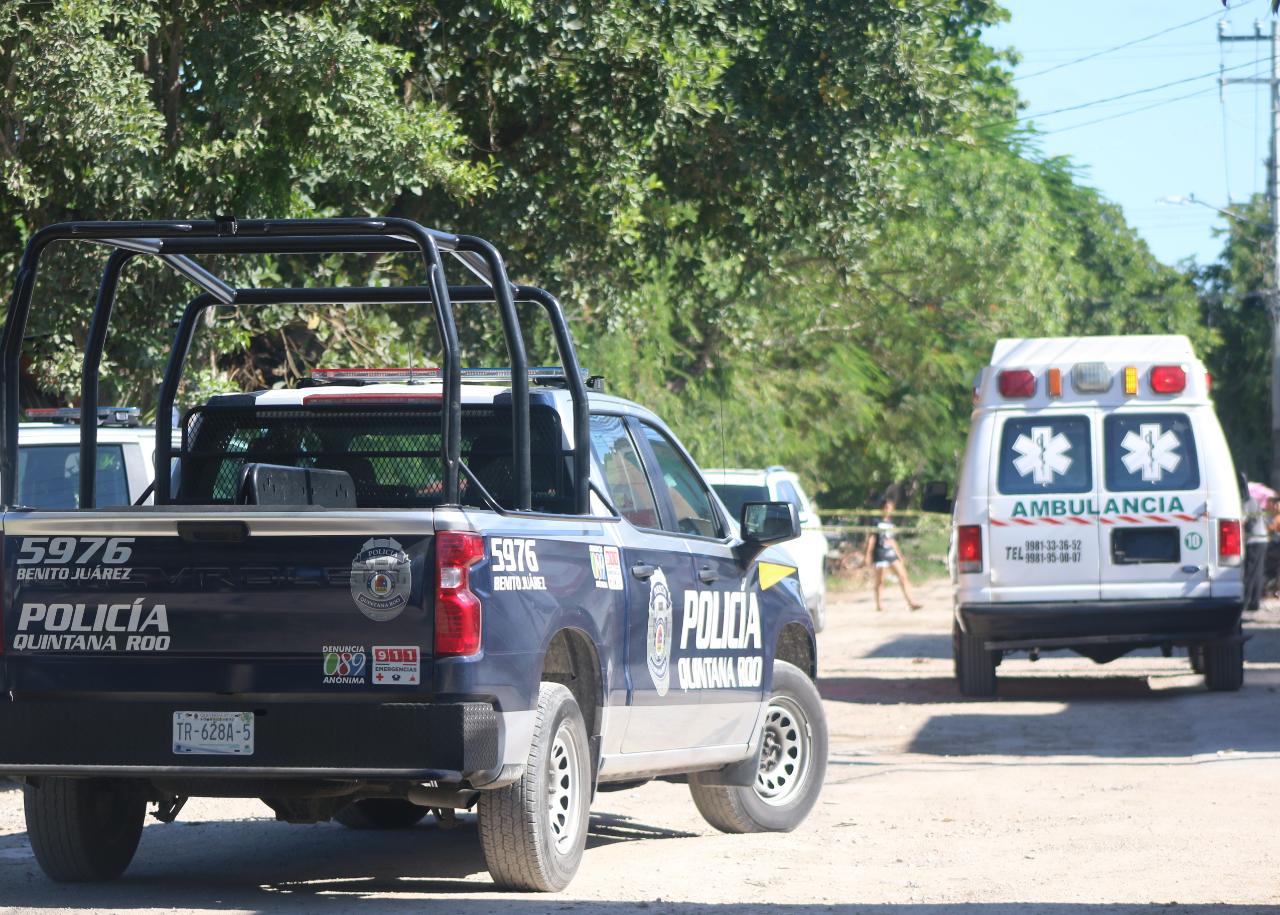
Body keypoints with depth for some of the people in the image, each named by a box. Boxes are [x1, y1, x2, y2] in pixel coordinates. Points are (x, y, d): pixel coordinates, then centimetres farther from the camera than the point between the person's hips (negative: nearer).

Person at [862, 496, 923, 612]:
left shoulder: (892, 524, 15)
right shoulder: (877, 523, -2)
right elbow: (871, 539, -2)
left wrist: (899, 556, 20)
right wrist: (868, 555, -7)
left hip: (892, 553, 5)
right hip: (880, 553, -5)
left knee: (903, 576, -6)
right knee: (879, 581, 0)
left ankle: (911, 602, -10)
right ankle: (878, 605, 11)